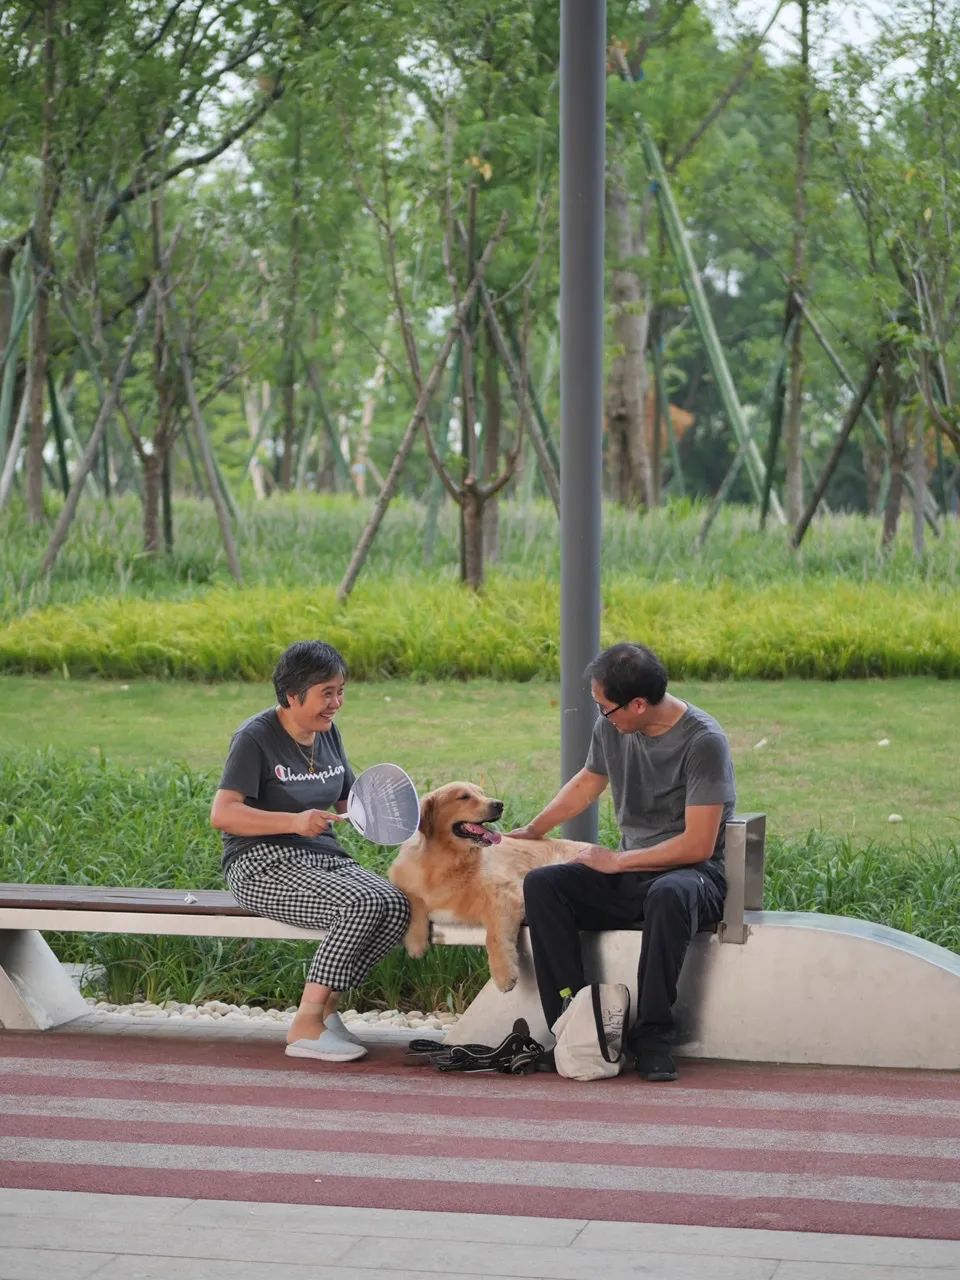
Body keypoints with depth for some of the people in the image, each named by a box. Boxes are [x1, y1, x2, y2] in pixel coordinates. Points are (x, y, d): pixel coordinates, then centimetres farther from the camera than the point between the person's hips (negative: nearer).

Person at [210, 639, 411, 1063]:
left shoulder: (327, 734, 14)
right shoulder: (256, 738, -9)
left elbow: (349, 802, 26)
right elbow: (222, 814, -18)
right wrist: (294, 822, -29)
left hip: (324, 858, 7)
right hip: (263, 867, -7)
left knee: (396, 907, -22)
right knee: (362, 905, -31)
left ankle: (325, 1005, -10)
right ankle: (306, 1026, -24)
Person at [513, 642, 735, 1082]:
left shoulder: (703, 742, -17)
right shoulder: (611, 727, 2)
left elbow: (697, 845, -19)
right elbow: (587, 782, 26)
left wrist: (616, 861, -14)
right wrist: (532, 830, 26)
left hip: (693, 874, -6)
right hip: (627, 877, 6)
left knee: (667, 896, -42)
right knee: (540, 885, -19)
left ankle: (652, 1038, -30)